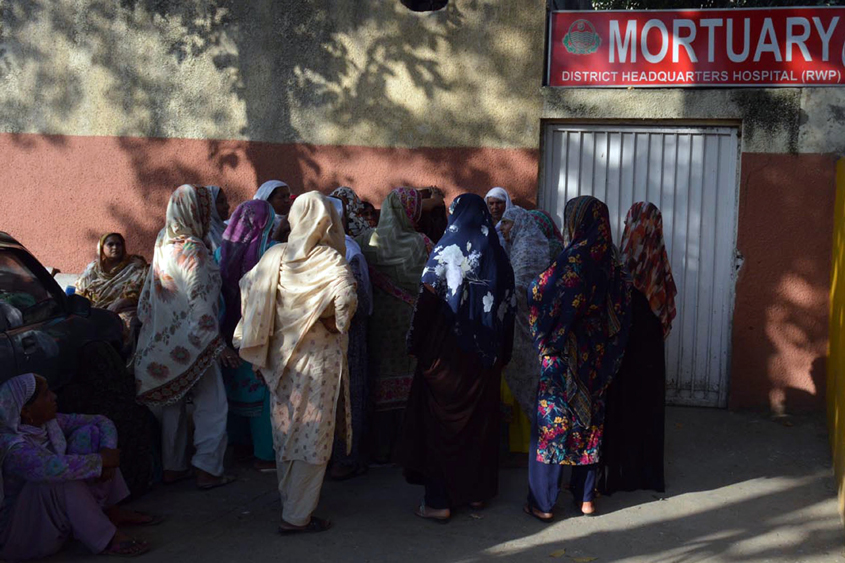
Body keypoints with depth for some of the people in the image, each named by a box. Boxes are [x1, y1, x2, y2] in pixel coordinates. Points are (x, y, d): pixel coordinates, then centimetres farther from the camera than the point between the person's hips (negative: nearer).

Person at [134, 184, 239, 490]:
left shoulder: (163, 243, 3)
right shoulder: (194, 251, -19)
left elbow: (148, 295, 12)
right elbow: (201, 305, -20)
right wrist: (219, 345, -15)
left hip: (163, 339, 8)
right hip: (191, 343, -8)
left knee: (172, 403, 15)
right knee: (211, 403, 2)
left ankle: (172, 466, 22)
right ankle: (207, 469, 3)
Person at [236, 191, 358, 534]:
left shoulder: (276, 256, 0)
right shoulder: (329, 259, -14)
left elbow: (247, 284, 3)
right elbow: (346, 297, -29)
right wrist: (339, 324, -9)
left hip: (281, 353, 5)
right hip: (318, 357, -5)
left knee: (286, 428, 19)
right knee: (313, 435, 2)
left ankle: (288, 497, 34)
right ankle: (297, 515, 6)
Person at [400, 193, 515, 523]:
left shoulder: (447, 248, -7)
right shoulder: (497, 254, 4)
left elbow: (428, 298, -12)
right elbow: (507, 304, 5)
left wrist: (417, 343, -4)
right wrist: (502, 353, 11)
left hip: (447, 350, -4)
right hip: (485, 354, 4)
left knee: (442, 420, 2)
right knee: (481, 418, 14)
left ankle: (439, 500, 3)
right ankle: (478, 490, 23)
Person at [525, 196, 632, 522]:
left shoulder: (574, 257, -17)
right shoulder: (610, 260, 3)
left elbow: (544, 296, -14)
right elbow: (622, 309, 8)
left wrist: (534, 284, 7)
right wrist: (609, 353, 15)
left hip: (565, 352, -6)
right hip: (598, 356, 6)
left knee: (552, 420, 2)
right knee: (590, 420, 15)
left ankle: (543, 503, 7)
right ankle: (586, 497, 22)